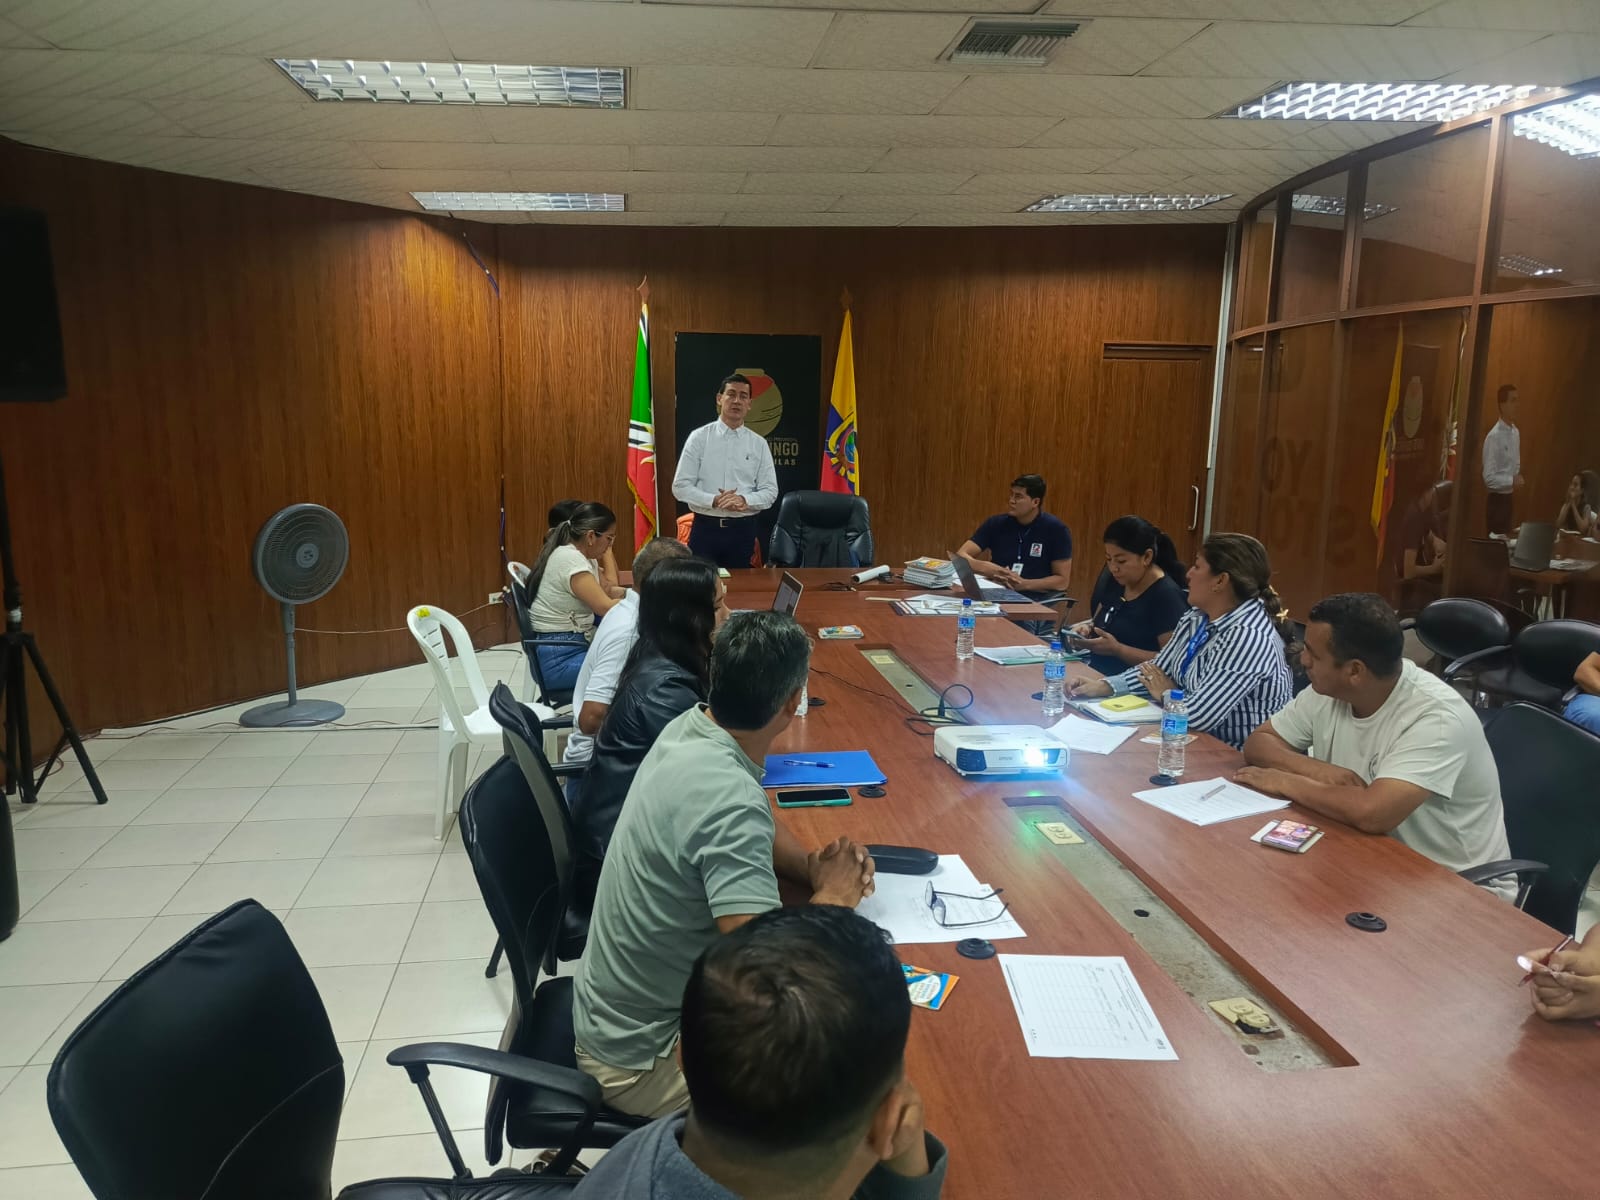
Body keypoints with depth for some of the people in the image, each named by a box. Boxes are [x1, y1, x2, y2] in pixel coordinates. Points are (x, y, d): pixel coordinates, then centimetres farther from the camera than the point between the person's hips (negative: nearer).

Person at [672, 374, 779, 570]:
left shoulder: (759, 444, 5)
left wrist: (745, 500, -16)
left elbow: (770, 491, 3)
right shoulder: (699, 437, 0)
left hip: (743, 530, 2)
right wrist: (714, 501, -18)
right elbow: (680, 486, -4)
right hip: (705, 528, -2)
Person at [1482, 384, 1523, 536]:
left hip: (1508, 498, 9)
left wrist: (1518, 478, 0)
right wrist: (1512, 481, -23)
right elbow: (1489, 478, -23)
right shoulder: (1494, 437, -20)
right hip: (1496, 499, -9)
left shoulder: (1516, 432, 7)